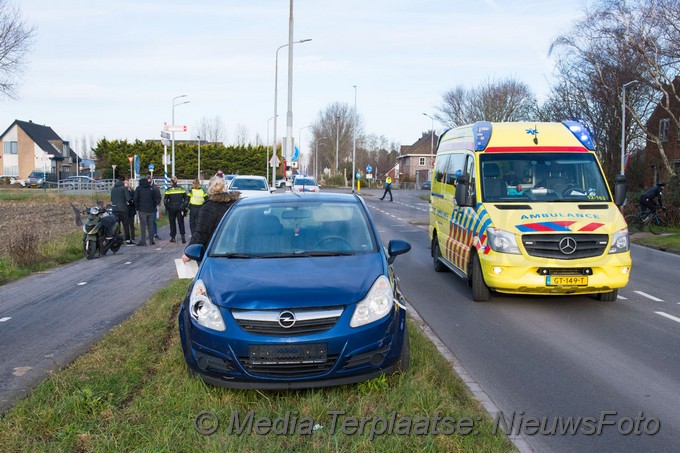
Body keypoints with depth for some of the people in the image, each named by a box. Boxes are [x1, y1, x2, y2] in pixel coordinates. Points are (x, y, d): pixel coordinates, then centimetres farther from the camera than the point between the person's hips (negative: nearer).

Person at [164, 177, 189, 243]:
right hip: (180, 208, 2)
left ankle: (173, 237, 11)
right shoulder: (181, 189, 4)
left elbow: (165, 200, -6)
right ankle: (183, 236, -9)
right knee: (181, 222, 5)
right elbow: (186, 198, 5)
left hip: (171, 208, -2)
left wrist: (167, 208, 4)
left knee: (172, 223, 8)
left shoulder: (169, 190, -5)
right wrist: (184, 206, 9)